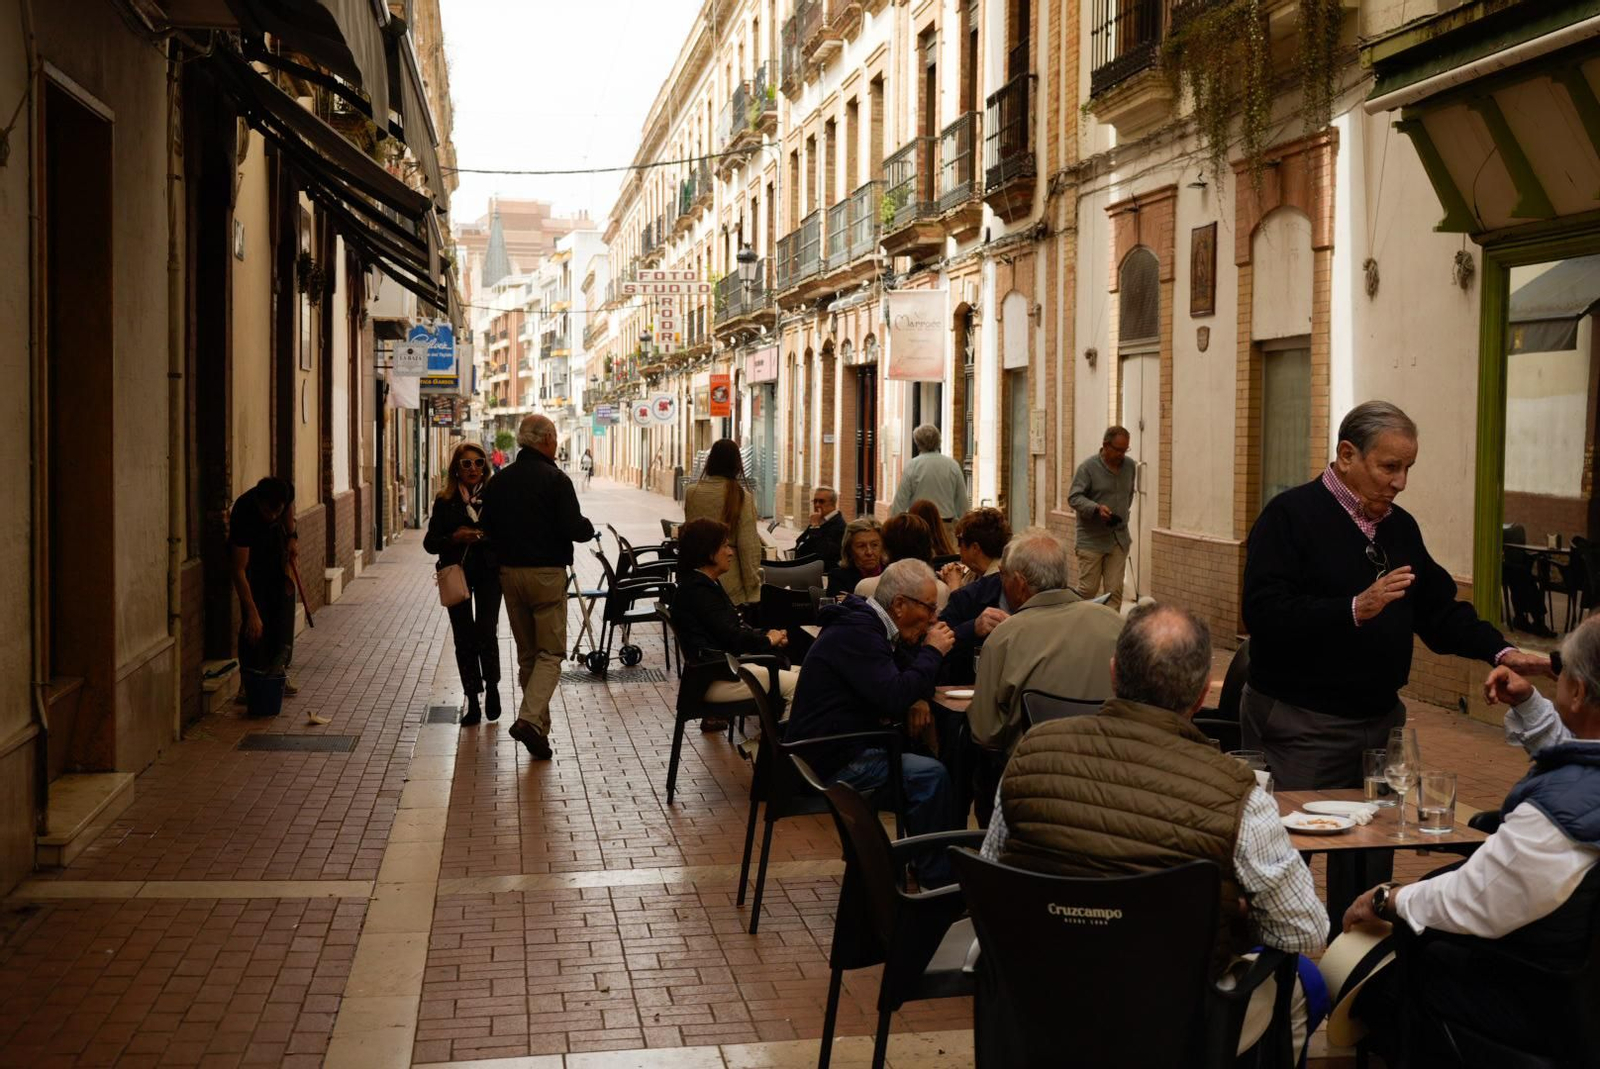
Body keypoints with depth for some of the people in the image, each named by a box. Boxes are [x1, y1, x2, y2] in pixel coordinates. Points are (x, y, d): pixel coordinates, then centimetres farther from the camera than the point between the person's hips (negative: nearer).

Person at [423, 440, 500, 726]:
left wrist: (489, 535, -17)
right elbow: (429, 542, 3)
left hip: (488, 573, -2)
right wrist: (454, 538, -15)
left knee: (486, 632, -12)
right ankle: (473, 702, 14)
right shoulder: (445, 502, 3)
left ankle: (492, 686, 15)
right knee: (464, 638, 4)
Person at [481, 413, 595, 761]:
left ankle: (539, 725, 18)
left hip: (509, 572, 6)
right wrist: (590, 527, 4)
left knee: (526, 653, 14)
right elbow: (574, 529, -17)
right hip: (547, 573, -6)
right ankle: (530, 718, -19)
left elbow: (487, 530, 9)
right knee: (550, 652, -1)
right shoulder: (555, 479, -12)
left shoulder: (498, 481, 6)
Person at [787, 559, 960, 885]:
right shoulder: (856, 633, -20)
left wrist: (918, 698, -2)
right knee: (929, 775, -21)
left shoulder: (868, 625, 12)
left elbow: (903, 679, 22)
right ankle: (939, 884, -13)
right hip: (831, 761, -10)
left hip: (845, 748, 10)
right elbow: (895, 698, -28)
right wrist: (933, 652, -15)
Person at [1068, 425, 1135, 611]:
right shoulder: (1088, 467, -9)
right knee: (1088, 589, -2)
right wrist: (1097, 508, -27)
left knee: (1115, 590, 0)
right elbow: (1074, 497, -13)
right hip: (1092, 539, -5)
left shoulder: (1130, 465, 8)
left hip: (1119, 539, 5)